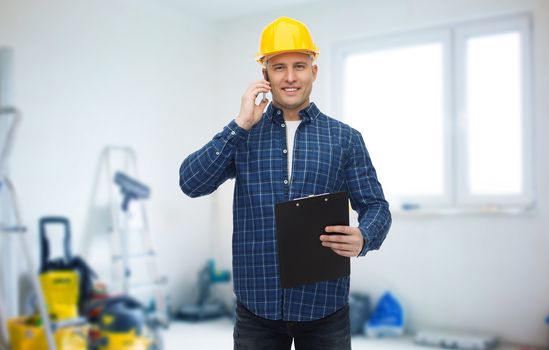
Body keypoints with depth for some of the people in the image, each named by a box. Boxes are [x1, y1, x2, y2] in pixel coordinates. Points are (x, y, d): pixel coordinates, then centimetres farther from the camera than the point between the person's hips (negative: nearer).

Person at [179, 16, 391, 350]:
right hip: (257, 306, 1)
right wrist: (241, 125, -12)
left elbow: (375, 206, 3)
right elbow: (192, 184, -5)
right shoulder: (242, 135, 5)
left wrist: (362, 238, -19)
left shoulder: (345, 138, 3)